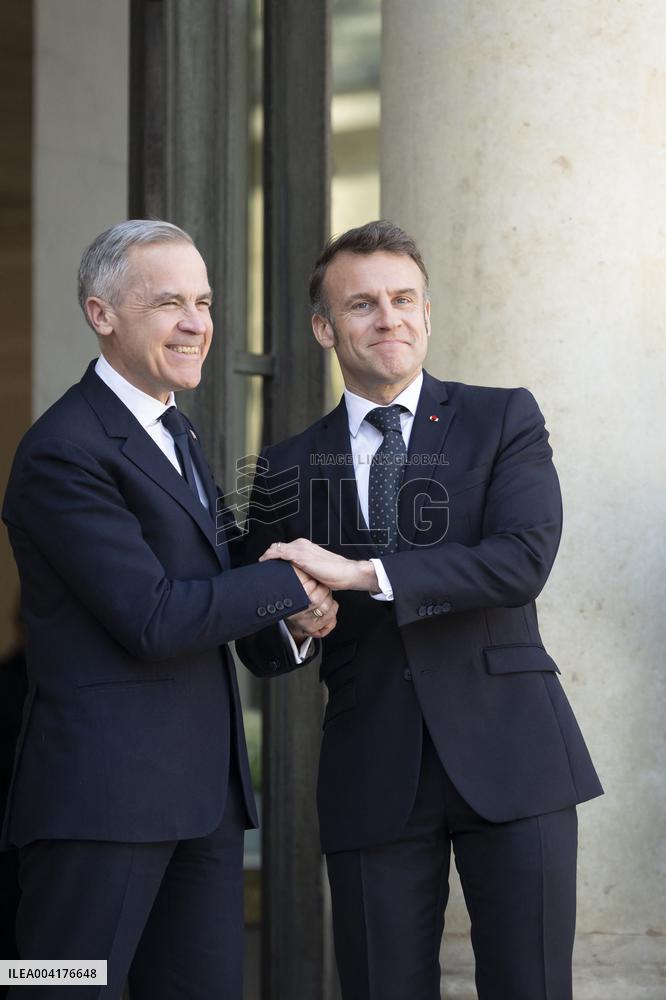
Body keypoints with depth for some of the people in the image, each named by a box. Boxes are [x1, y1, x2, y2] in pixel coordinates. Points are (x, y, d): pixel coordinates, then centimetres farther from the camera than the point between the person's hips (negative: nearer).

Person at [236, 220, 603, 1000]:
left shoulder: (503, 421, 5)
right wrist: (292, 620, -12)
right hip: (373, 779, 2)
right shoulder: (288, 468, 11)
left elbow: (525, 559, -13)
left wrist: (362, 573, -18)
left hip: (507, 756, -2)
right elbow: (260, 649, 13)